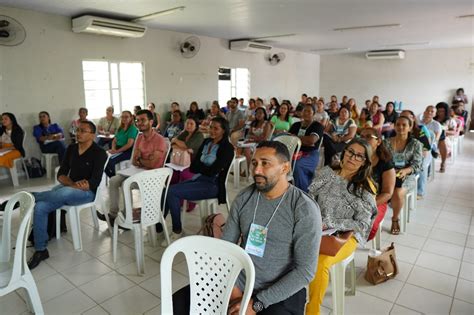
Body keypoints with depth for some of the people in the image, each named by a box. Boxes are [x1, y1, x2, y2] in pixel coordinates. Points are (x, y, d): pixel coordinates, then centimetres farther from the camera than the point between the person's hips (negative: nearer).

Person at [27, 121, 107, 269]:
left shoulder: (99, 153, -12)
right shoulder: (71, 148, 8)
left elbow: (94, 183, -17)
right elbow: (60, 175, 4)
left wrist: (73, 187, -18)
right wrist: (73, 184, -16)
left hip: (87, 192, -6)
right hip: (68, 187, 6)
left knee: (64, 193, -37)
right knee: (40, 207, -19)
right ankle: (40, 250, -7)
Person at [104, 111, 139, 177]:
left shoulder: (133, 129, -6)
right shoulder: (120, 129, 18)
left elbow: (129, 144, -15)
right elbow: (114, 141, 18)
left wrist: (117, 151, -19)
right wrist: (113, 149, -4)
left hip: (127, 151, -7)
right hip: (117, 150, 7)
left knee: (110, 160, -30)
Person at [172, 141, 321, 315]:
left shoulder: (305, 209, -15)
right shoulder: (244, 198, -1)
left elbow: (305, 270, -16)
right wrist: (232, 287, -10)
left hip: (282, 292, -4)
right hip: (240, 281, 4)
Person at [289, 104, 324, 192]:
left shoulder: (317, 126, 4)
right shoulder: (296, 125, 20)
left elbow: (311, 140, -13)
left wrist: (296, 137, -3)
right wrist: (304, 141, -4)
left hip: (311, 154, -4)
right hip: (295, 152, 5)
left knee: (297, 165, -36)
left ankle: (303, 192, -22)